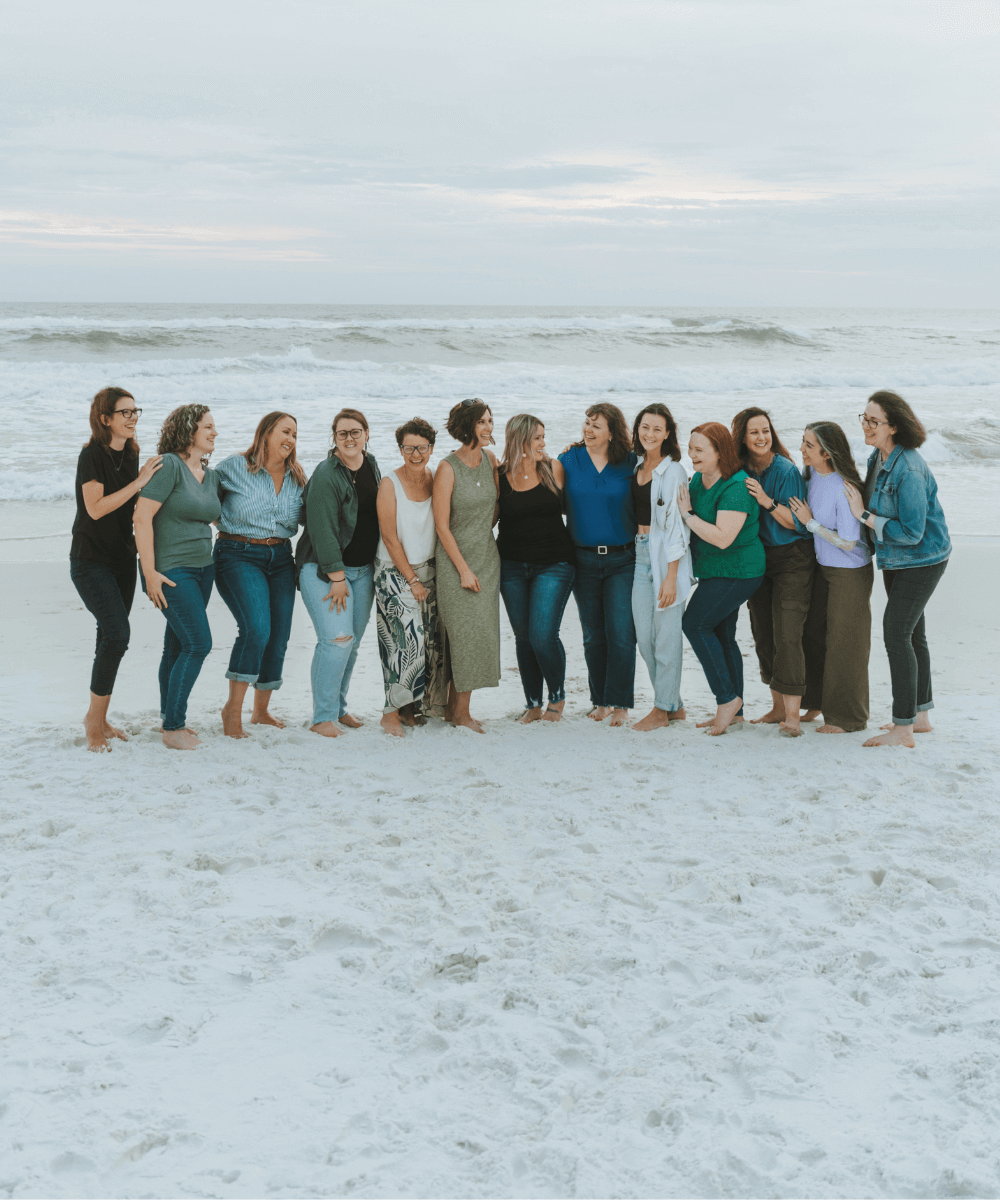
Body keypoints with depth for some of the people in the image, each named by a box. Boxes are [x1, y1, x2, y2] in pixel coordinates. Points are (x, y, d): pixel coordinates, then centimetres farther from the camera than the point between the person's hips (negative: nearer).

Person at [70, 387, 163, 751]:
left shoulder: (131, 454, 9)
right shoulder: (92, 455, -13)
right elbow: (96, 508, -21)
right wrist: (139, 482, -22)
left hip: (123, 557, 7)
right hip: (91, 560, -7)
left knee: (111, 639, 8)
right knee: (117, 633, -17)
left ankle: (99, 718, 17)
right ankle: (94, 720, -6)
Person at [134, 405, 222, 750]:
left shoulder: (211, 475, 11)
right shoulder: (169, 466, -13)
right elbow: (142, 517, -17)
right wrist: (150, 572, -19)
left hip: (202, 569, 8)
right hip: (170, 571, -7)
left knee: (178, 645, 13)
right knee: (198, 644, -12)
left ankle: (170, 718, 23)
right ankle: (173, 728, -3)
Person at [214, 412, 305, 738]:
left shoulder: (297, 478, 9)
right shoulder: (234, 467, -5)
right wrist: (226, 523, -2)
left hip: (280, 559, 6)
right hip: (239, 556, -6)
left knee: (278, 637, 5)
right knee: (256, 628, -22)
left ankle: (261, 710, 23)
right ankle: (233, 708, -7)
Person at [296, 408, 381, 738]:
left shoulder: (371, 464, 9)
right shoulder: (326, 475, -15)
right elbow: (324, 530, -17)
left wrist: (376, 567, 18)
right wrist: (337, 578, -18)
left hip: (363, 569, 7)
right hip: (324, 568, -7)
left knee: (352, 642, 8)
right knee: (337, 639, -16)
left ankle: (339, 707, 23)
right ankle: (323, 717, -7)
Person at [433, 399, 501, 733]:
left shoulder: (490, 459, 5)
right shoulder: (448, 468, -12)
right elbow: (441, 525, -12)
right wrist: (464, 569, -13)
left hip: (487, 555, 6)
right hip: (455, 558, -6)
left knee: (481, 634, 6)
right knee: (466, 633, -7)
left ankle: (455, 707, 16)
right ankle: (460, 711, 5)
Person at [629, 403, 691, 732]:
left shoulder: (673, 471, -9)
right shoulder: (635, 468, 11)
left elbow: (677, 525, -12)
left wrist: (671, 575, -16)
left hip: (667, 556, -7)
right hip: (639, 554, 7)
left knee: (666, 634, -2)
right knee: (644, 636, 7)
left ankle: (663, 709, 9)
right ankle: (674, 705, 21)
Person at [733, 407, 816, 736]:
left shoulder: (786, 471, -13)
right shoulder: (741, 472, 3)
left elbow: (798, 523, -14)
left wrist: (768, 501, -25)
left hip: (792, 560, -6)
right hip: (758, 559, 6)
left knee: (786, 635, -13)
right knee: (762, 635, 9)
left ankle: (793, 714, -11)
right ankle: (778, 707, 20)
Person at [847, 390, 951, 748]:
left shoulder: (908, 470, -27)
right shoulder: (877, 458, 2)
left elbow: (911, 532, -27)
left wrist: (864, 516, -22)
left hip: (921, 560, -10)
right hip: (896, 559, 10)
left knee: (896, 634, -12)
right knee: (912, 634, 16)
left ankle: (903, 728, -8)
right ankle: (920, 715, 28)